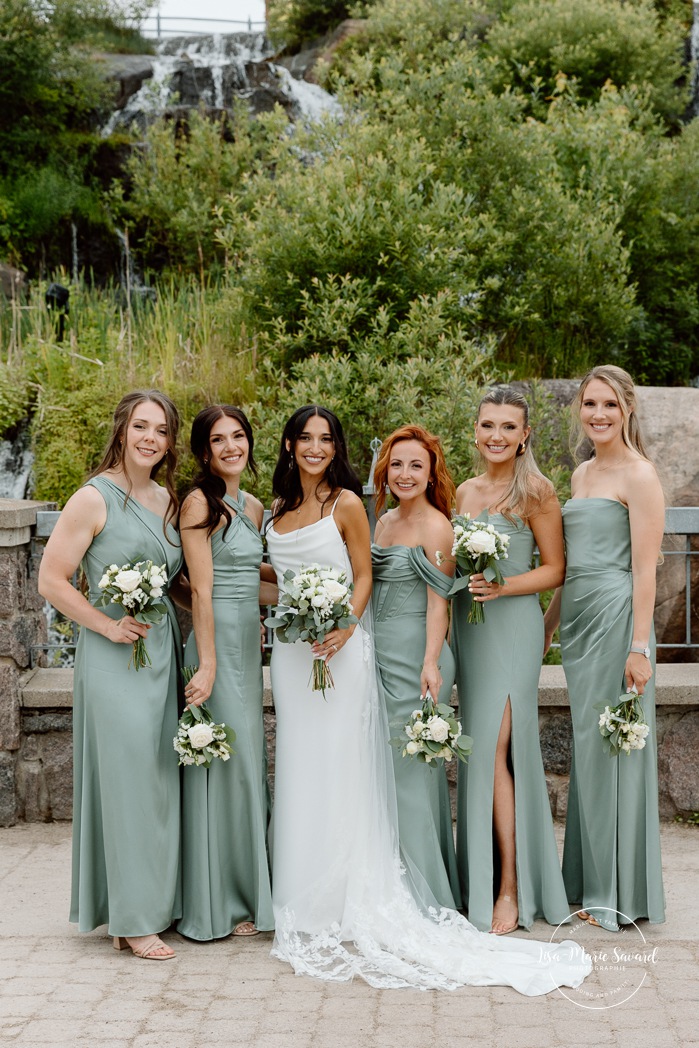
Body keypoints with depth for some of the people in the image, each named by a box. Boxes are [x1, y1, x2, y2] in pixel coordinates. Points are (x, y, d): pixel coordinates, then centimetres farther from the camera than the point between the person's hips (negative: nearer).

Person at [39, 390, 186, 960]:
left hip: (164, 650, 7)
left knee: (162, 779, 11)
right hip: (114, 657, -7)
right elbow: (52, 580, -10)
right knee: (127, 780, -3)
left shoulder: (169, 500, 11)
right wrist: (109, 625, -15)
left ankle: (157, 902, 24)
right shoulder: (94, 499, -9)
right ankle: (133, 918, 8)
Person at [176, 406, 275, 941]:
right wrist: (208, 665, -18)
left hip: (248, 645, 8)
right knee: (222, 764, -3)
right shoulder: (201, 502, -10)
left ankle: (247, 891, 24)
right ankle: (217, 904, 9)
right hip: (215, 644, -8)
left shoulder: (253, 507, 15)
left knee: (248, 764, 12)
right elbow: (202, 589, -15)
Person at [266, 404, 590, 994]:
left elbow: (363, 576, -5)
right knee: (299, 772, 9)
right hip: (291, 651, 6)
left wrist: (343, 627, -18)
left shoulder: (346, 503, -4)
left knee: (339, 772, -5)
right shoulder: (279, 508, 12)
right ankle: (306, 906, 19)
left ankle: (347, 908, 4)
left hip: (341, 650, -5)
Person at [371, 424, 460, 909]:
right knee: (383, 769, 11)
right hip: (380, 655, 8)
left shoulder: (435, 525, -9)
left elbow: (438, 600, -14)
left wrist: (431, 662, -22)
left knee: (412, 770, -4)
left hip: (415, 657, -8)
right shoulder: (385, 520, 15)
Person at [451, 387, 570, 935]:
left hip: (512, 625, -6)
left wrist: (501, 587, -16)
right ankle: (481, 876, 16)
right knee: (479, 750, 7)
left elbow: (555, 569, -5)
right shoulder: (466, 491, 13)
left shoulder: (536, 490, -5)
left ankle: (510, 889, -2)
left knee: (495, 749, -10)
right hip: (469, 626, 6)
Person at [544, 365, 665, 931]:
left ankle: (622, 893, 10)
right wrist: (548, 624, 21)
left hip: (616, 617, -8)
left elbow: (644, 569, -13)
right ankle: (589, 882, 22)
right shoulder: (581, 474, 16)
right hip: (578, 619, 8)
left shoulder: (639, 474, -8)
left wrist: (640, 646, -18)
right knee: (587, 748, 12)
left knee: (611, 747, -2)